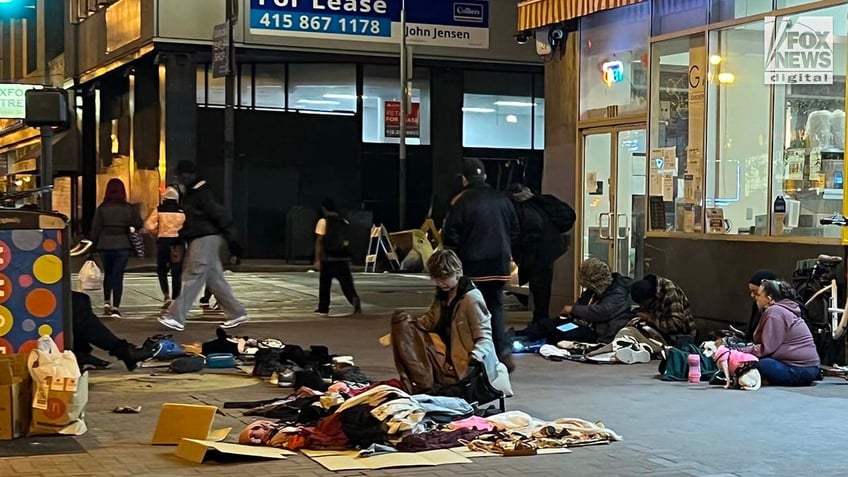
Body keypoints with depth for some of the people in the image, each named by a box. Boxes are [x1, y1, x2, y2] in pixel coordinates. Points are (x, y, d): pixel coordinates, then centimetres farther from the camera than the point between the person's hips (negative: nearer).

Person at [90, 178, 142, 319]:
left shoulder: (101, 208, -3)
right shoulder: (128, 208, -3)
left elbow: (95, 228, -2)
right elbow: (138, 224, -1)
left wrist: (94, 245, 7)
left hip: (105, 245, 1)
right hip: (123, 245, -1)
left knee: (108, 273, 21)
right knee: (118, 275, 1)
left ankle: (106, 302, 15)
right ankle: (115, 308, -5)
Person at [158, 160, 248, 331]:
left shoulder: (202, 193, -14)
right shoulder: (189, 194, 16)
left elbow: (220, 215, -18)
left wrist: (231, 240, -19)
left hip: (206, 238, -10)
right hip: (197, 240, 10)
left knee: (192, 278, -11)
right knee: (215, 279, 11)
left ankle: (176, 317, -13)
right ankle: (236, 313, 16)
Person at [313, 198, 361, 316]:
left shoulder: (323, 222, -5)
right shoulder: (344, 222, 10)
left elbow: (319, 242, -9)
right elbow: (348, 240, 13)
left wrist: (317, 259, -7)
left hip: (328, 258, -4)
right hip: (343, 257, 4)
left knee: (324, 284, 9)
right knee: (346, 282, 4)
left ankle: (323, 308, 15)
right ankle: (354, 298, -22)